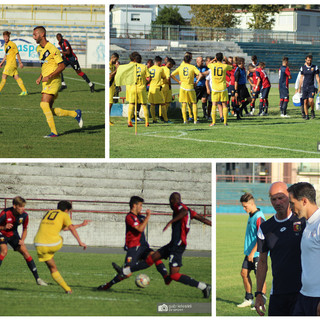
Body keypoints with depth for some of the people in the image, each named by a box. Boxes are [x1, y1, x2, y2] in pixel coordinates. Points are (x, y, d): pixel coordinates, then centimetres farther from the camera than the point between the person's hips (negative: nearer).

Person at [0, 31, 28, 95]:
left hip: (12, 63, -9)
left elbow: (17, 54, -7)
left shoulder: (12, 44, -11)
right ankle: (24, 91, 8)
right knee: (16, 77, 7)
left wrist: (20, 63, -5)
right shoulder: (5, 44, 15)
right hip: (8, 63, 9)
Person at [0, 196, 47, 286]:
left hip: (13, 234, 4)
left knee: (25, 252, -7)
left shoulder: (24, 215, -15)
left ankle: (37, 278, -3)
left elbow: (25, 229, 3)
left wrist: (22, 240, -12)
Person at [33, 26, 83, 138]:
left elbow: (62, 66, -15)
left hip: (53, 81, -9)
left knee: (44, 104, -21)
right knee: (49, 110, 4)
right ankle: (75, 114, 18)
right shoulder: (39, 49, 15)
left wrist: (49, 76, -22)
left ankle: (54, 132, -17)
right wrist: (40, 77, 14)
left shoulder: (52, 49, -13)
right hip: (46, 82, 9)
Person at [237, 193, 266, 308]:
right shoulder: (251, 215, 12)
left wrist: (253, 252, -22)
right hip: (250, 252, 9)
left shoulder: (259, 217, -18)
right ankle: (248, 299, 20)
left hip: (258, 254, -9)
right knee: (244, 273, 10)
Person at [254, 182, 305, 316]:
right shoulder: (265, 228, 9)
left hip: (301, 290, -3)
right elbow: (262, 262, 15)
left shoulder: (303, 221, -2)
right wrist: (258, 293, 11)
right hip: (277, 293, 4)